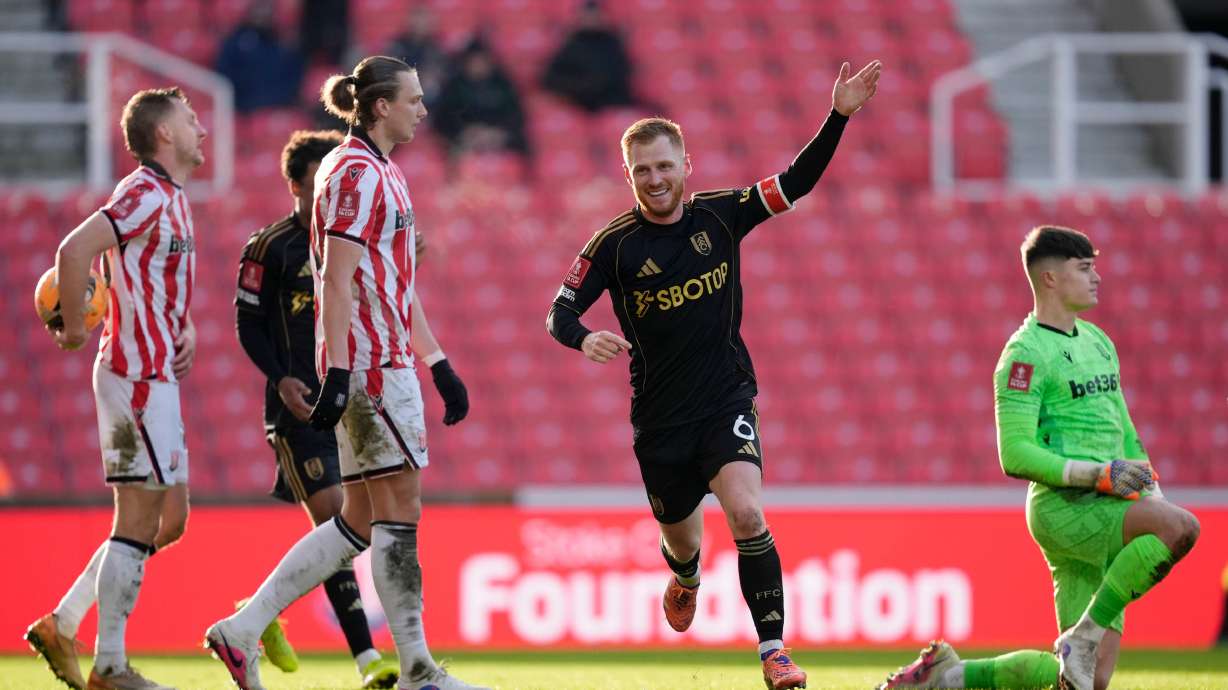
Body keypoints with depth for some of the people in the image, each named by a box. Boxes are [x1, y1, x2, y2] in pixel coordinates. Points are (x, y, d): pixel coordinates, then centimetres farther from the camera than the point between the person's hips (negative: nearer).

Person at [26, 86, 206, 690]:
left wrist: (183, 327, 10)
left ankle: (62, 625, 15)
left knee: (168, 520, 13)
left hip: (156, 375, 10)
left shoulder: (172, 198, 16)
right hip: (138, 375, -10)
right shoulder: (146, 193, -14)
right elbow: (75, 250, -26)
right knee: (139, 522, -7)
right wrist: (73, 329, -17)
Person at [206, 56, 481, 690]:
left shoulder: (382, 174, 20)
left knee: (361, 522, 9)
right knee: (398, 509, -7)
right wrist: (338, 372, -24)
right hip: (371, 363, -10)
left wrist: (438, 364, 24)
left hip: (388, 360, 10)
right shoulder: (357, 173, -11)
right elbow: (337, 280, -18)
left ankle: (243, 631, 9)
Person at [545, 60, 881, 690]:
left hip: (726, 401, -1)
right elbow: (560, 312, -6)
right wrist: (585, 338, -30)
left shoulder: (720, 215, -2)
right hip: (660, 418, 1)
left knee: (746, 514, -24)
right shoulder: (615, 243, -7)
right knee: (680, 538, 16)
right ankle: (686, 579, 56)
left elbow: (798, 181, 0)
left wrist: (839, 116, -12)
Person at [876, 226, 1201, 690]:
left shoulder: (1097, 341, 20)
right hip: (1064, 510, -9)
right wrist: (1099, 475, -20)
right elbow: (1016, 456, -15)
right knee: (1181, 527, -32)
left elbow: (1123, 433, 28)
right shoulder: (1025, 354, -8)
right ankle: (1084, 638, -21)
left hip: (1106, 513, 9)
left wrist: (1153, 494, 15)